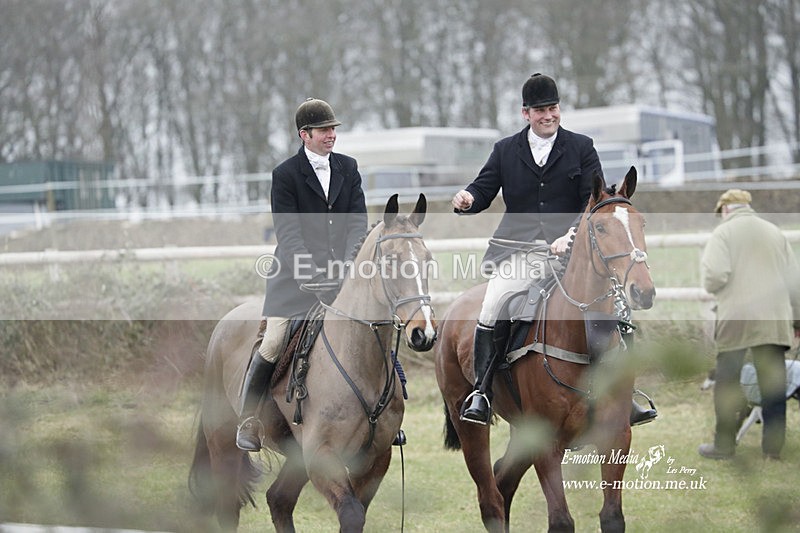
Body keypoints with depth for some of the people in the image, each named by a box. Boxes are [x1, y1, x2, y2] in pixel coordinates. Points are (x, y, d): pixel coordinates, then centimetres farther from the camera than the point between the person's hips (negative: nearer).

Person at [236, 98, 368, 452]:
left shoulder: (348, 168, 8)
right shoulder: (286, 174, -5)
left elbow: (358, 222, 3)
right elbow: (288, 233, -12)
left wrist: (349, 264, -15)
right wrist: (313, 274, -25)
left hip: (340, 269, 4)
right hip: (297, 273, -4)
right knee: (273, 343, -9)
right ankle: (248, 417, 7)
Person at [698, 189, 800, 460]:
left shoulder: (723, 232, -1)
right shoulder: (775, 232, 13)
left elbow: (715, 277, -14)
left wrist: (709, 284, 9)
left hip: (735, 320, -3)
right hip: (774, 320, 4)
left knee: (727, 382, 6)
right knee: (773, 382, 7)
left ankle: (724, 445, 9)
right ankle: (773, 446, 7)